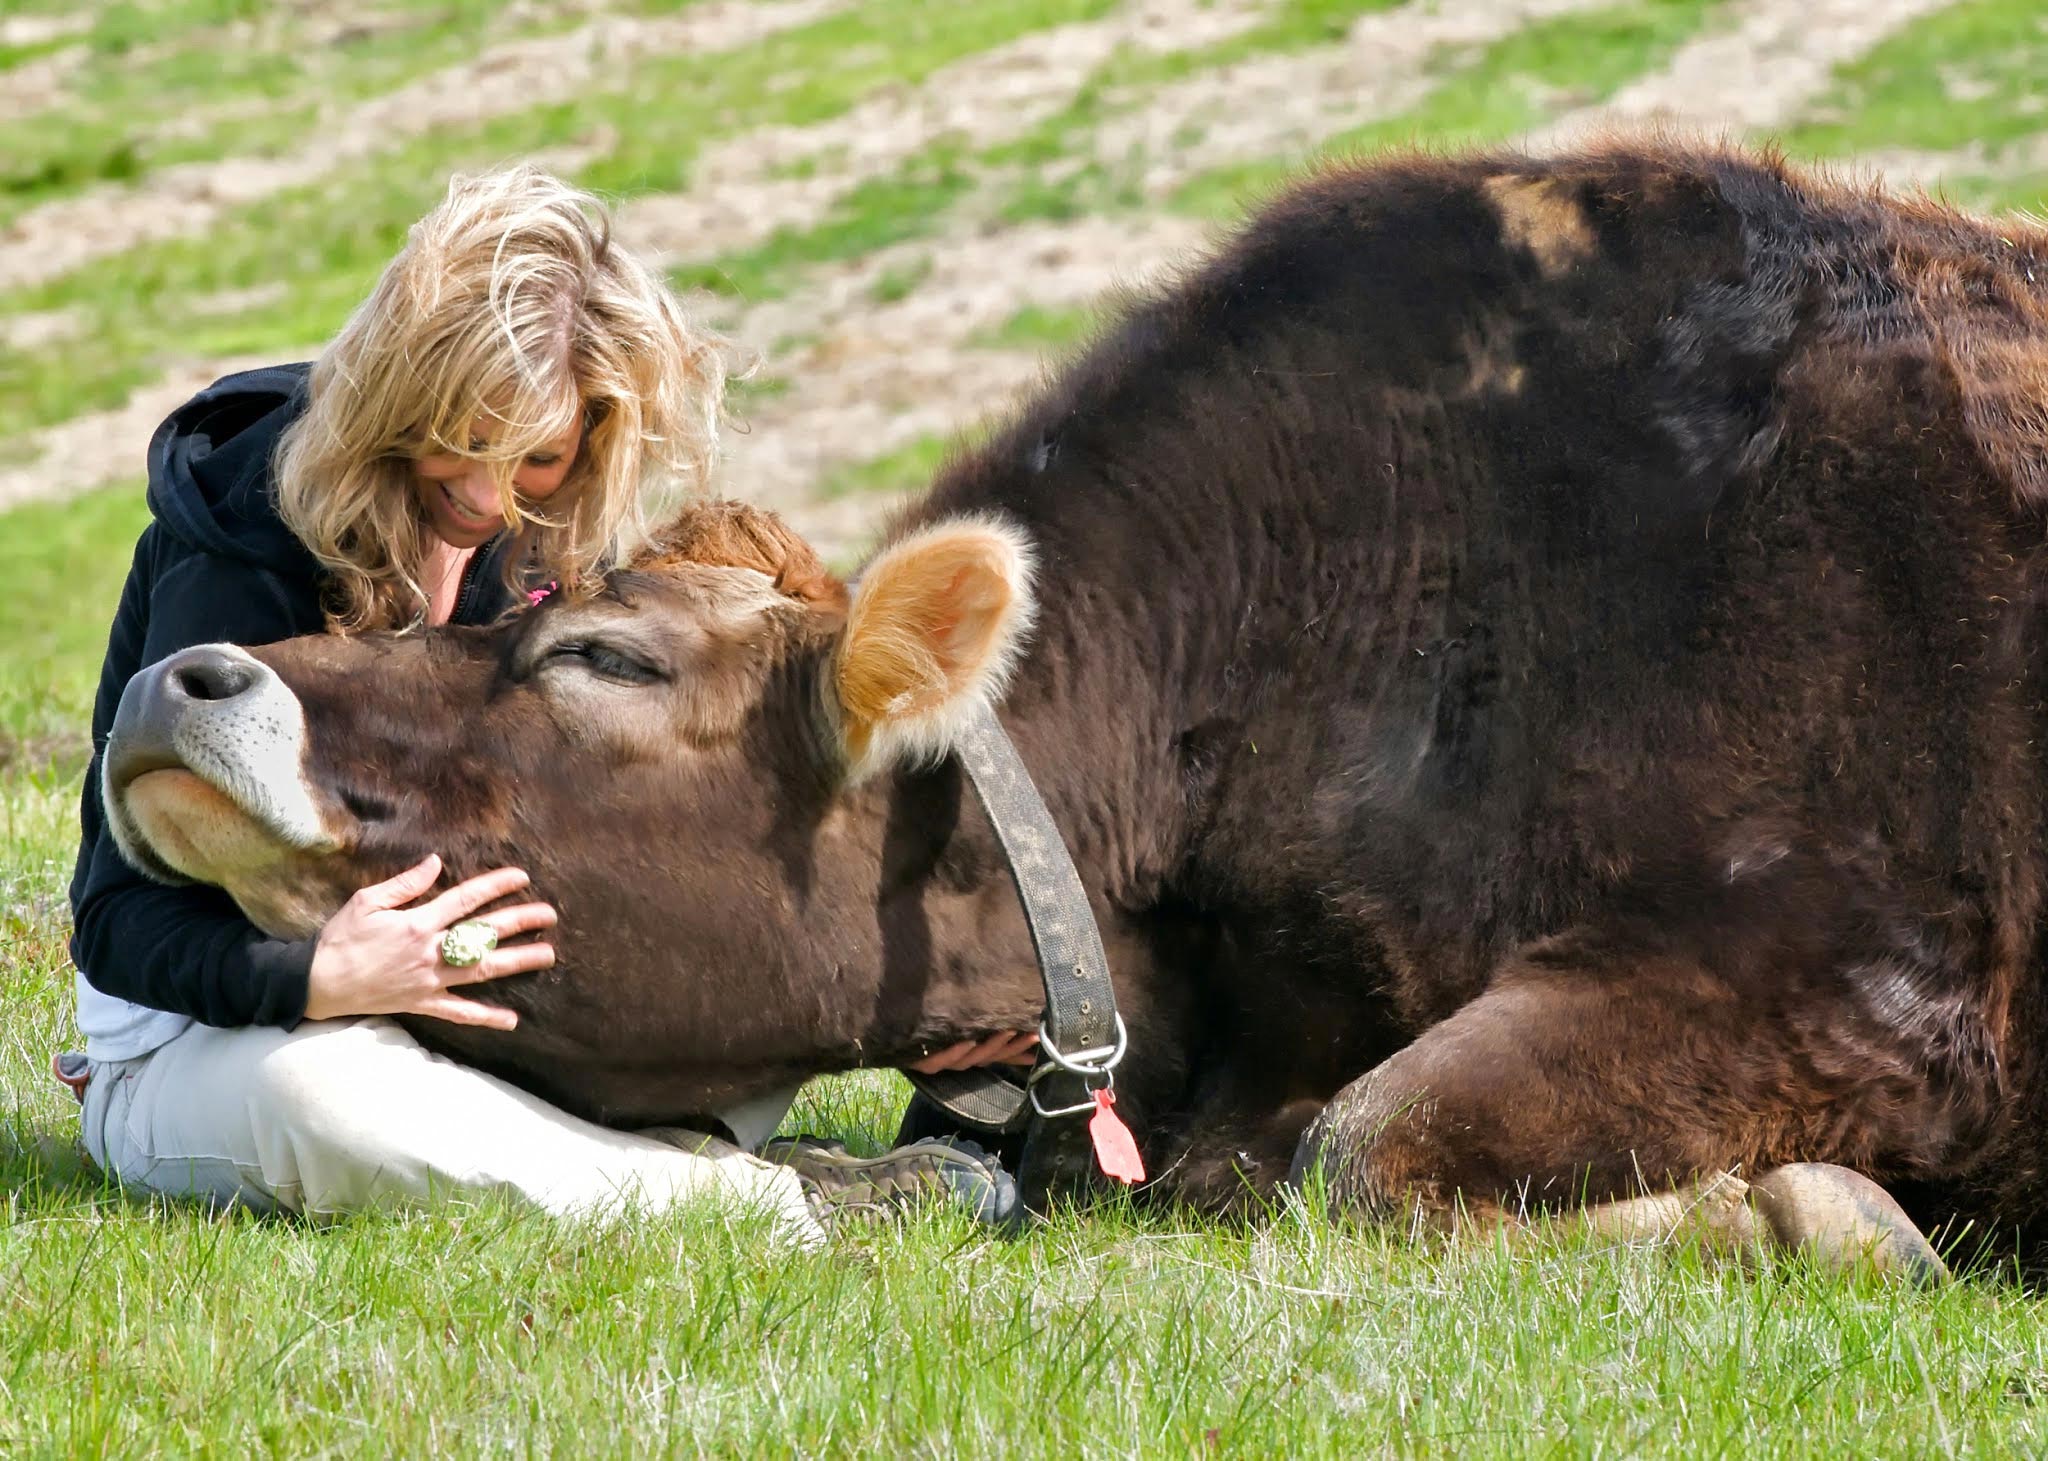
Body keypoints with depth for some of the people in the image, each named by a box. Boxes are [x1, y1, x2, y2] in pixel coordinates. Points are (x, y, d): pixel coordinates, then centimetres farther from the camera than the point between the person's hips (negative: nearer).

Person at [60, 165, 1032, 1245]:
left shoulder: (554, 547, -3)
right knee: (319, 1095, -42)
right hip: (208, 1030, -6)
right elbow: (122, 920, -25)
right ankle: (769, 1198, -34)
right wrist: (325, 978, -44)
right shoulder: (241, 561, -21)